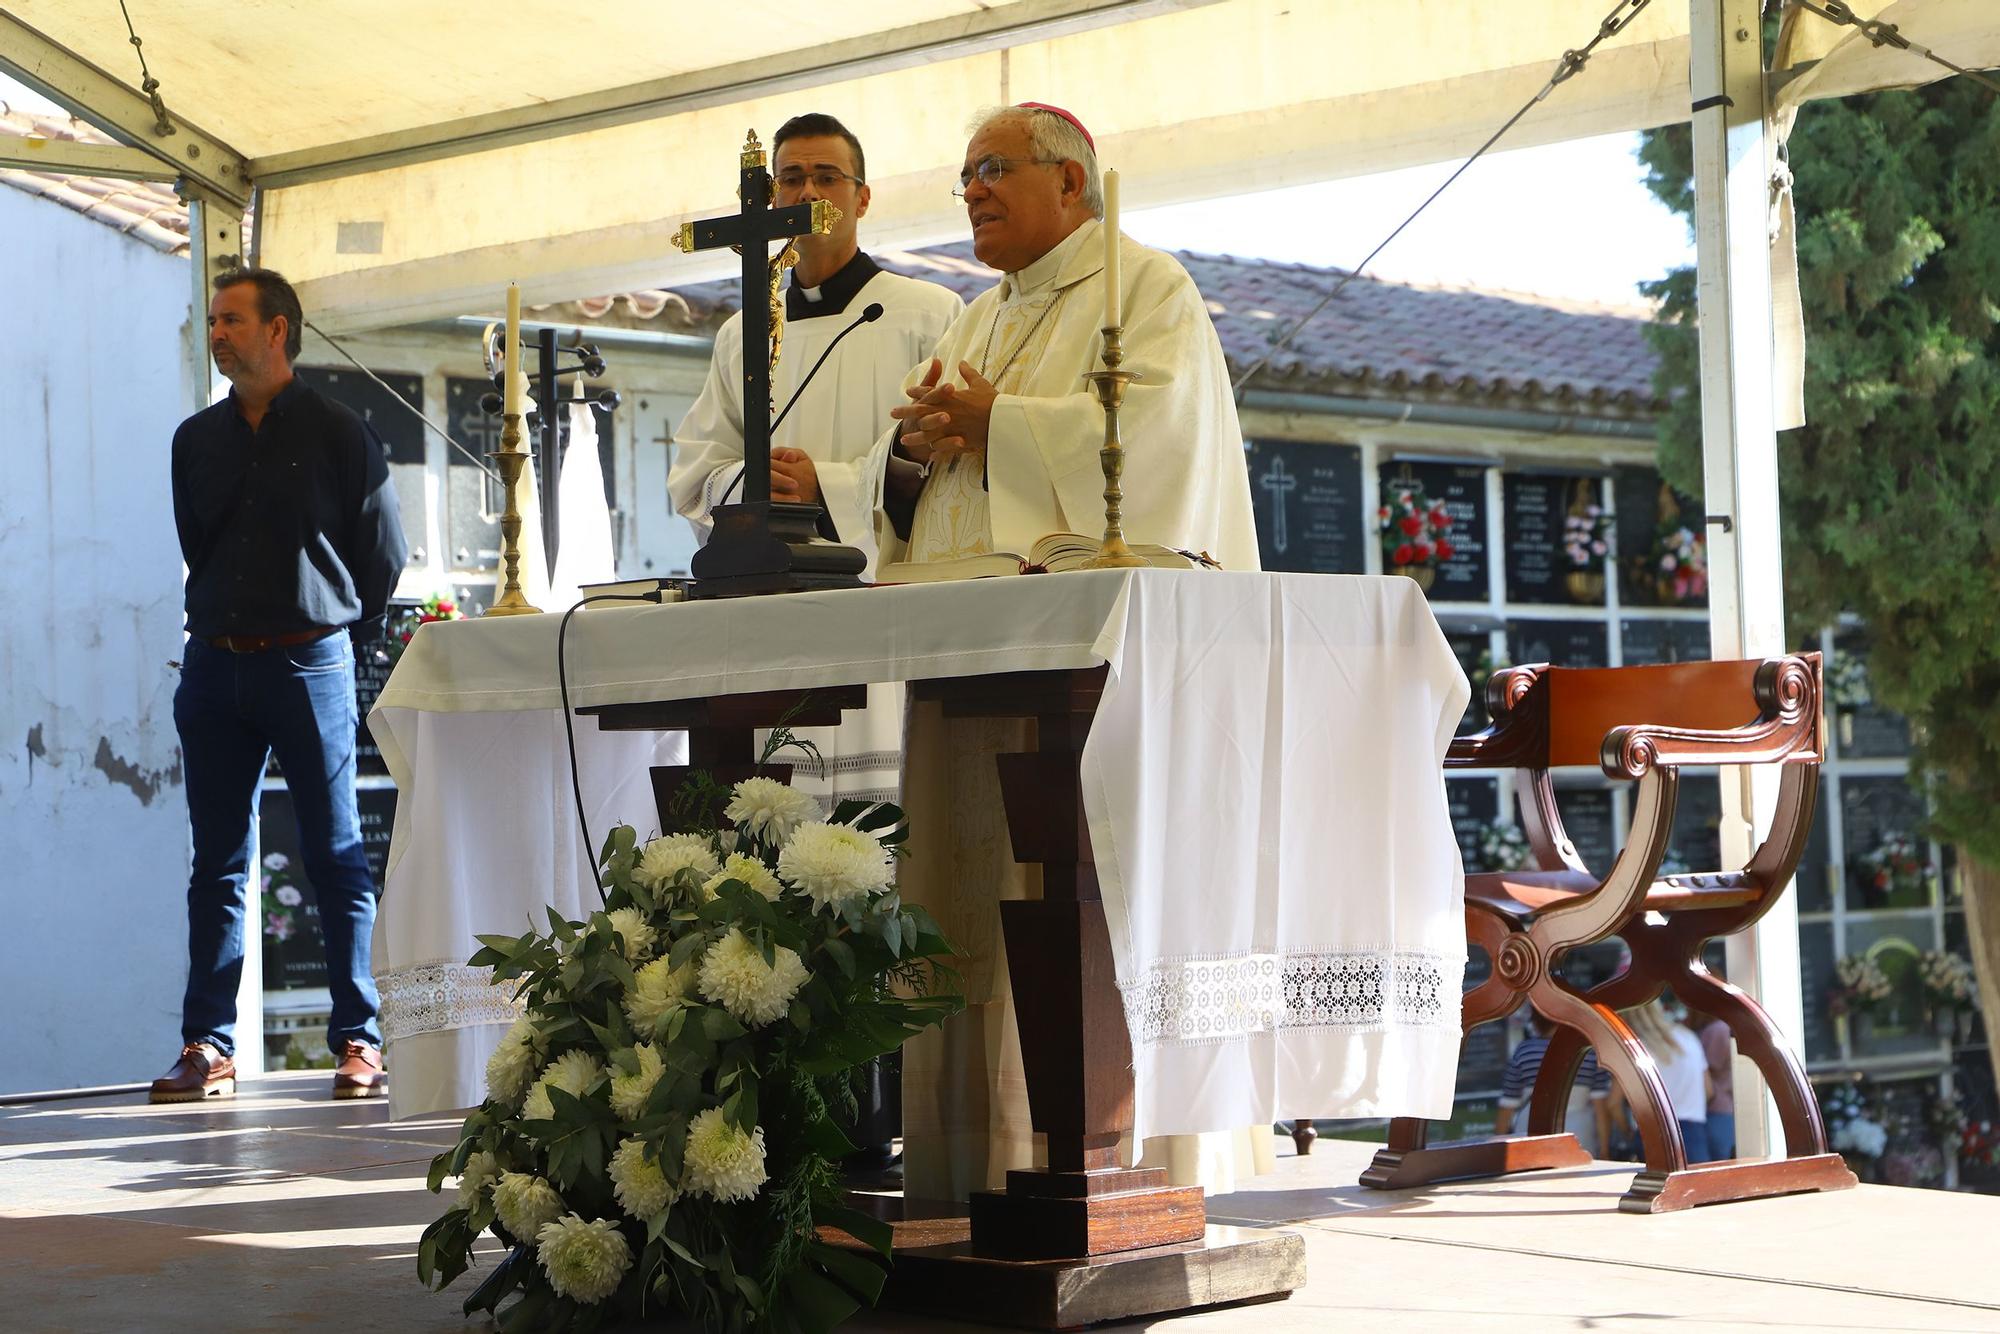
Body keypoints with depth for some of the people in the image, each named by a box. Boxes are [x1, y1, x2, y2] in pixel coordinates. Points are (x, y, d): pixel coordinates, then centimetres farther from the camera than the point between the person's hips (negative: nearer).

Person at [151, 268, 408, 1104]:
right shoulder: (197, 439, 12)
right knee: (216, 861, 3)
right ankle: (207, 1048, 4)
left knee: (337, 858, -2)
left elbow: (385, 555, 5)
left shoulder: (338, 436, 0)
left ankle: (358, 1042, 2)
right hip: (214, 664, 4)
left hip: (309, 660, -4)